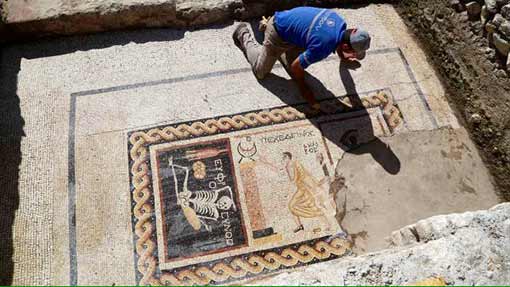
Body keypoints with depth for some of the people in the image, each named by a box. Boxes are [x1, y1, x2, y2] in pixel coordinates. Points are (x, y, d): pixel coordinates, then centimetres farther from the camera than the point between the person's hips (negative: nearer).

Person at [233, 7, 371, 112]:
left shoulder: (341, 22, -14)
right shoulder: (322, 47, -37)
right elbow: (296, 67, -23)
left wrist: (343, 56, 27)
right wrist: (305, 92, -9)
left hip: (289, 20, 7)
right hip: (279, 33, -7)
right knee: (260, 72, 8)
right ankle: (244, 35, 26)